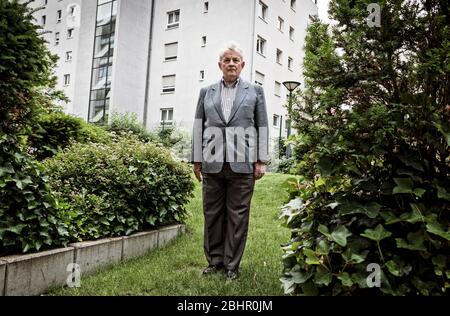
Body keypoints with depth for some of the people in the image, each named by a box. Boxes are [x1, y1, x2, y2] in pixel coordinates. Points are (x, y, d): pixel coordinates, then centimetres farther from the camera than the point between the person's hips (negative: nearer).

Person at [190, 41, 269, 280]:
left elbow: (262, 127, 6)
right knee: (212, 214, 8)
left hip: (242, 162, -1)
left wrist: (261, 161, -1)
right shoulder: (206, 92, 15)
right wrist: (197, 160, 6)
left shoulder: (255, 91, 11)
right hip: (212, 162, 2)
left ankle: (231, 264, 17)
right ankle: (214, 260, 23)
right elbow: (198, 127, 12)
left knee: (237, 215, 4)